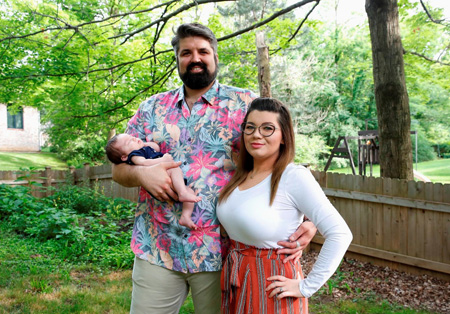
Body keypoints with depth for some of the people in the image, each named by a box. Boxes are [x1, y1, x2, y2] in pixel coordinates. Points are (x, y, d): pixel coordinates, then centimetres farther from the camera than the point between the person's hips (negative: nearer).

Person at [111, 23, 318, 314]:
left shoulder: (244, 104, -1)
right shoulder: (152, 108, 8)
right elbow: (119, 167, 10)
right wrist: (140, 172, -14)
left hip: (220, 253, -2)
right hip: (156, 249, 3)